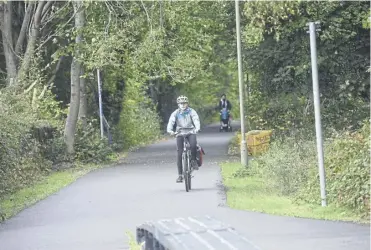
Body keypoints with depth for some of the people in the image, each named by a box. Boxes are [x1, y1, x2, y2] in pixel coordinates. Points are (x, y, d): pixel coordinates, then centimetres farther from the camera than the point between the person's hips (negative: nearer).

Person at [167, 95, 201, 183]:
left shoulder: (191, 112, -2)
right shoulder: (175, 113, 0)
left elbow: (196, 120, -17)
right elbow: (171, 121, -13)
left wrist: (197, 128, -38)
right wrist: (169, 130, -34)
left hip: (191, 132, -1)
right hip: (180, 133, 1)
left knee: (193, 145, -32)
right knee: (179, 153, -8)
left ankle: (193, 160, -2)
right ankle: (180, 175, -2)